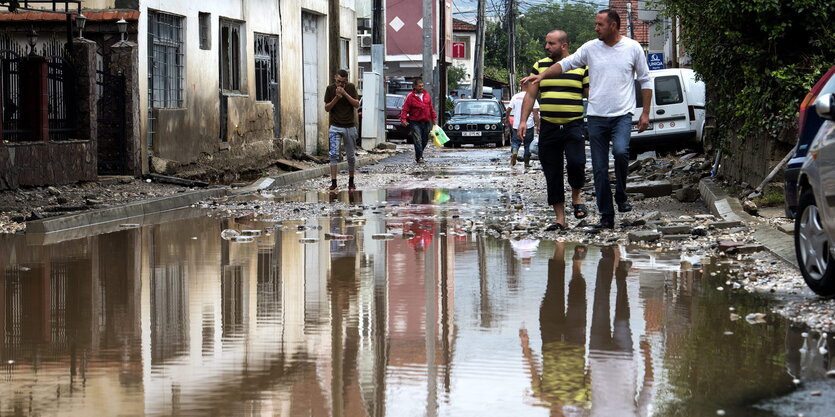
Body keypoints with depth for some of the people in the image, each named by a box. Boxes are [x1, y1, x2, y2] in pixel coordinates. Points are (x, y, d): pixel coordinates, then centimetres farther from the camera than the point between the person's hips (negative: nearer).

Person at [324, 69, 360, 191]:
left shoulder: (351, 88, 1)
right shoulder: (330, 89, -1)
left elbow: (356, 104, -8)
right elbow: (327, 108, -2)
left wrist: (345, 94, -19)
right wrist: (336, 98, -17)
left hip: (350, 126, 1)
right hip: (335, 126, -1)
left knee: (351, 156, 9)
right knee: (333, 154, -14)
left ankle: (351, 182, 23)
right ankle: (333, 183, -15)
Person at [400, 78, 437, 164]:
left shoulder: (426, 95, 11)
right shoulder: (410, 97, -5)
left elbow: (431, 108, 19)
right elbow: (405, 109, -8)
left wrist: (434, 118, 18)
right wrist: (403, 119, -20)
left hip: (426, 122, 5)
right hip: (415, 122, -5)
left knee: (425, 140, 11)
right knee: (418, 140, -13)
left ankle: (418, 155, 29)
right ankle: (419, 157, -13)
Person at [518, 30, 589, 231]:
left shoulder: (581, 67, 3)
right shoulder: (539, 66, 10)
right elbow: (530, 96, 10)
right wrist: (523, 121, 1)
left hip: (573, 126, -3)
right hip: (548, 127, 3)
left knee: (575, 163, -21)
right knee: (552, 174, 2)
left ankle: (576, 196, 10)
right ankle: (559, 219, 8)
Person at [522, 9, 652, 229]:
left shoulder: (633, 48, 1)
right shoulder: (590, 48, 5)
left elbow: (645, 81, 7)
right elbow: (565, 64, 8)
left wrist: (646, 113, 3)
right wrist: (542, 76, -6)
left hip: (622, 115, -3)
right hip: (596, 117, 3)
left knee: (620, 151, -28)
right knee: (600, 169, 2)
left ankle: (621, 197, -5)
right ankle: (606, 216, 10)